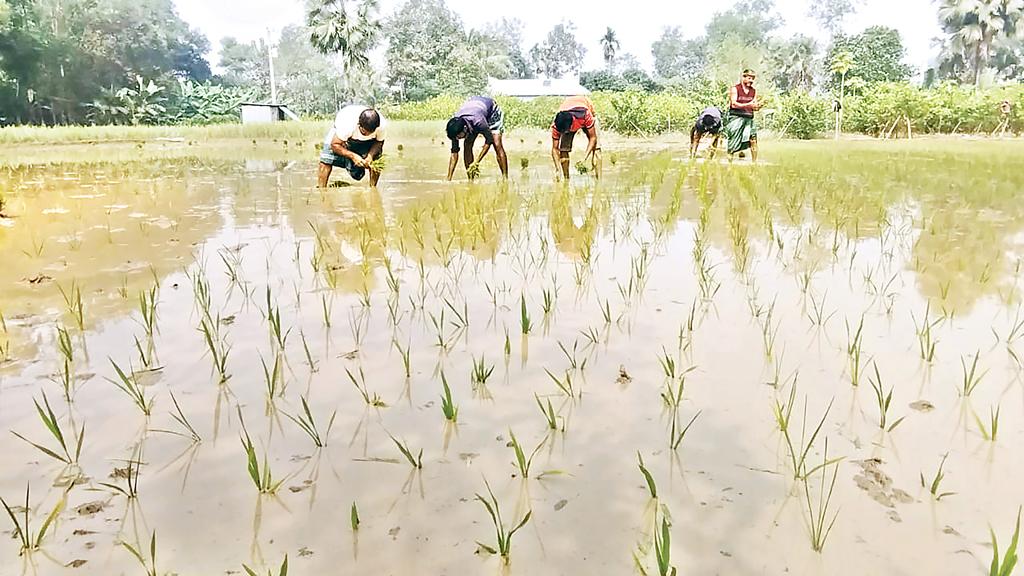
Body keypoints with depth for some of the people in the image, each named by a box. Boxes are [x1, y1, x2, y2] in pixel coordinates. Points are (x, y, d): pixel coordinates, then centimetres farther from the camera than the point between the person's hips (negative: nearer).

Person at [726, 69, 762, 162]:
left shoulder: (754, 91, 13)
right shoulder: (735, 89, -1)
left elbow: (755, 107, 14)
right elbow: (734, 104, -13)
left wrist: (757, 106, -11)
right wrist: (748, 105, -23)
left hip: (749, 118, 4)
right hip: (736, 117, -4)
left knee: (753, 140, -5)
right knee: (733, 142, -5)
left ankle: (755, 162, 0)